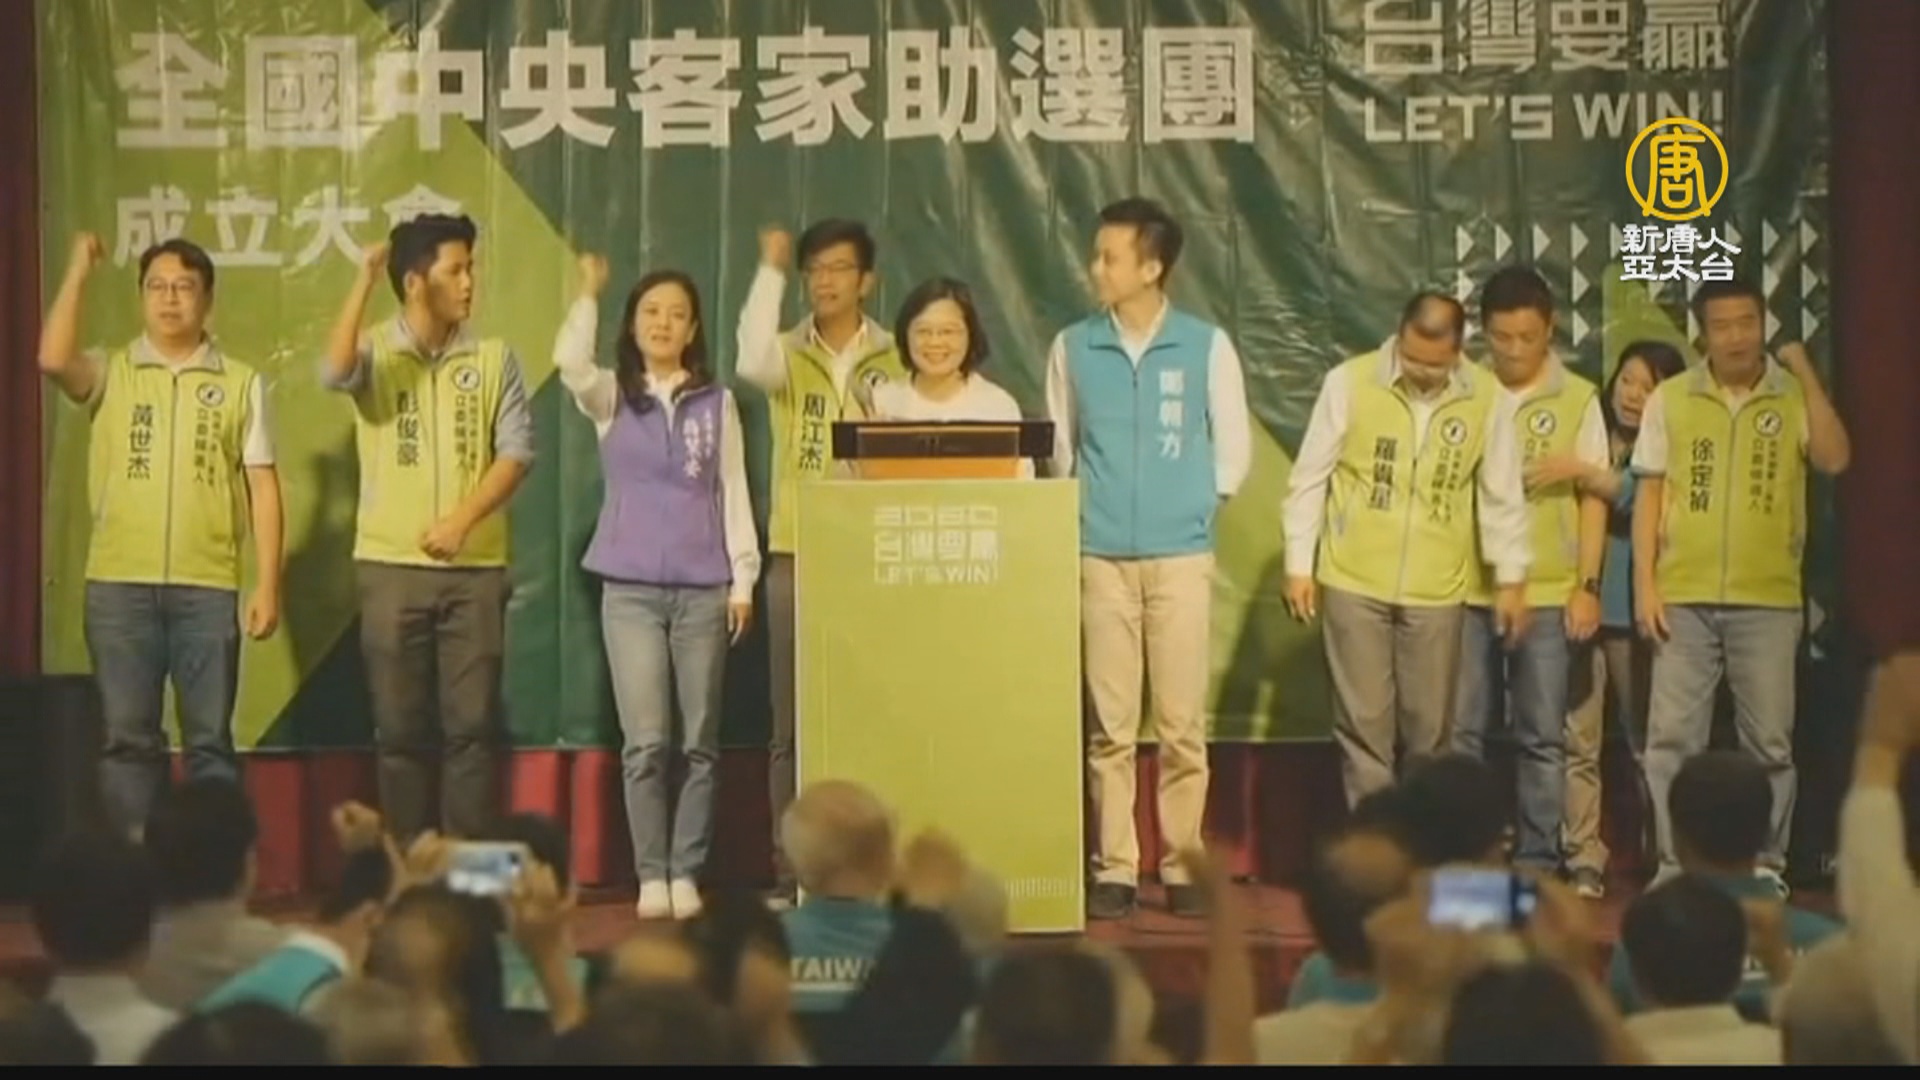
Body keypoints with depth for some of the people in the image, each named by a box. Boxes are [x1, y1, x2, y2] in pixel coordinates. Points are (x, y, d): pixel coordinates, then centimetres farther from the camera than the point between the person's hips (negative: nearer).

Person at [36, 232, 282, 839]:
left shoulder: (241, 383, 7)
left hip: (208, 586, 0)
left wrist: (268, 584, -1)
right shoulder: (110, 374, 8)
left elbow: (262, 485, 5)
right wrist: (78, 272, -3)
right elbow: (53, 360, -13)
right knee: (127, 737, 3)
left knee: (209, 739, 3)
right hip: (119, 584, 1)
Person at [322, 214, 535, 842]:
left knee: (471, 725, 0)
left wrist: (462, 520, -14)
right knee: (402, 727, 3)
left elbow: (516, 450, -1)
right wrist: (364, 280, -21)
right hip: (392, 566, -1)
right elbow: (334, 372, -21)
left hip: (475, 569, 1)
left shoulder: (494, 358, 6)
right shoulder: (376, 353, 2)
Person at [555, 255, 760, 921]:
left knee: (700, 743, 2)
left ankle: (687, 873, 8)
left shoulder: (717, 402, 7)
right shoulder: (611, 398, 6)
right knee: (645, 743, -5)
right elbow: (569, 361, -16)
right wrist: (588, 292, -5)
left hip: (704, 589, 1)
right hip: (630, 589, -1)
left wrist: (743, 579, 1)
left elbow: (733, 493, 6)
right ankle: (651, 876, 1)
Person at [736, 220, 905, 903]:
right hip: (795, 557, 0)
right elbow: (753, 361, -18)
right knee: (792, 724, 1)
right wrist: (770, 272, -14)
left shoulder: (895, 364, 7)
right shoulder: (789, 355, 6)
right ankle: (793, 871, 5)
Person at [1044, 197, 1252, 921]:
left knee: (1182, 724, -1)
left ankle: (1182, 865, 8)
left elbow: (1234, 447, 8)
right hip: (1101, 558, 1)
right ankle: (1114, 868, 7)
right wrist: (1083, 510, 9)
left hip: (1181, 556, -1)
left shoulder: (1206, 346, 0)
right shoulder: (1073, 348, 3)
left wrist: (1196, 505, 6)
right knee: (1110, 726, 1)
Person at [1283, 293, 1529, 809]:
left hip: (1437, 591, 2)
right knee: (1364, 720, 0)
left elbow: (1502, 495, 6)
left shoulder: (1486, 397, -4)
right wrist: (1299, 564, 0)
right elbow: (1309, 478, 0)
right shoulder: (1349, 382, -8)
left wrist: (1510, 577, 8)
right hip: (1354, 581, -1)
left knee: (1428, 726, 8)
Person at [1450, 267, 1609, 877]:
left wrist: (1589, 586, -2)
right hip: (1466, 590, 0)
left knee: (1542, 737, 3)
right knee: (1459, 731, 3)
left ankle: (1538, 862, 9)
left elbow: (1593, 497, 5)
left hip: (1547, 593, 0)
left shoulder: (1577, 399, 3)